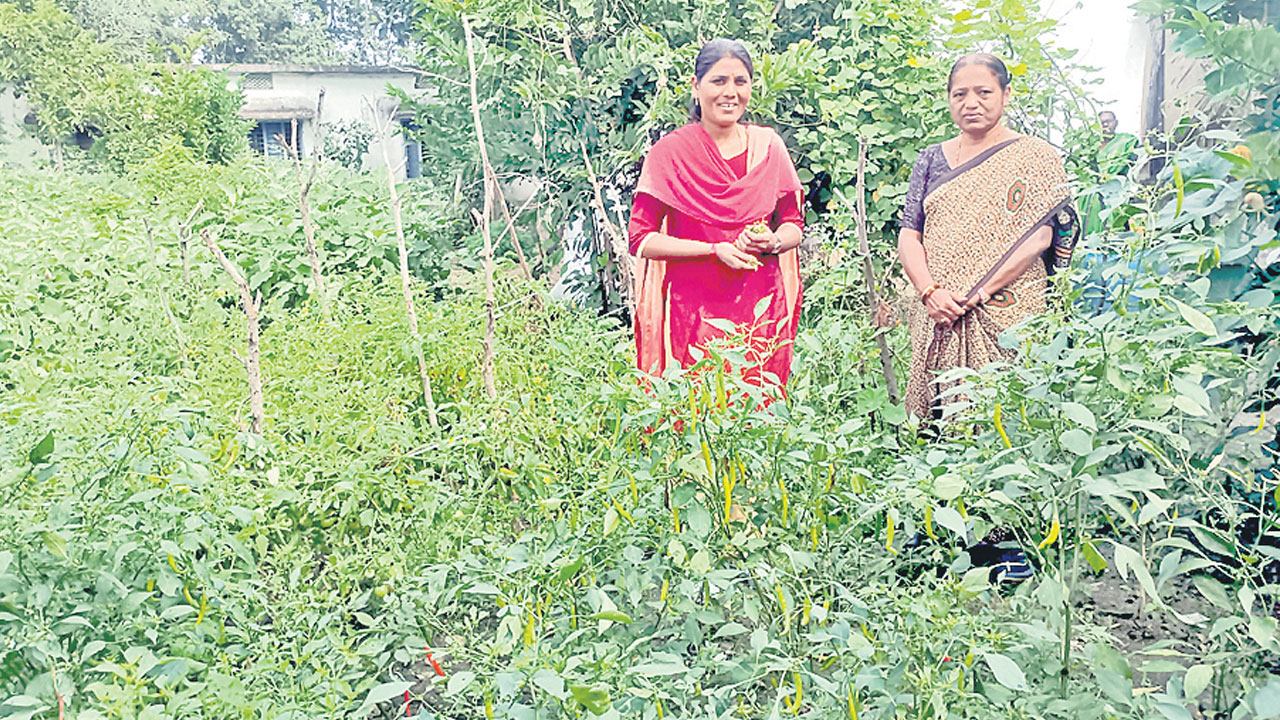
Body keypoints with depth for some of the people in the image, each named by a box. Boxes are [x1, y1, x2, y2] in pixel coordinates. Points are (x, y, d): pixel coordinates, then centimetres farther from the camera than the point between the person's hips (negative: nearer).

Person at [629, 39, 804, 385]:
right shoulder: (669, 152, -3)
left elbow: (794, 225, 16)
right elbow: (641, 239, -5)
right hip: (693, 311, -3)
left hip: (760, 306, 3)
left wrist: (773, 242, -7)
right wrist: (716, 249, -13)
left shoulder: (768, 145, 8)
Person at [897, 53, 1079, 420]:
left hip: (1007, 313, -3)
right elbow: (909, 235, 8)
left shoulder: (1034, 156, 4)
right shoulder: (931, 159, 15)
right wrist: (930, 292, -10)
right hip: (938, 320, 3)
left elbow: (1039, 237, -6)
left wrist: (978, 293, -15)